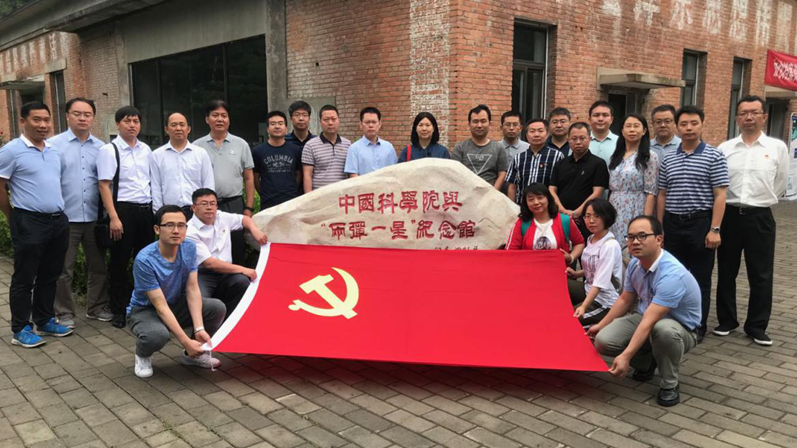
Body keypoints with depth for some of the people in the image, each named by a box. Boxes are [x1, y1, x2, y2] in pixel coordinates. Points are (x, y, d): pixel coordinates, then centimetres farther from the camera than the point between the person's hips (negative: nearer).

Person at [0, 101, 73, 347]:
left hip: (59, 220, 6)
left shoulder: (54, 151, 11)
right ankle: (20, 329, 13)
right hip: (29, 223, -6)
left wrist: (58, 214, 15)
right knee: (24, 278, 3)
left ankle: (45, 321, 27)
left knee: (49, 276, 15)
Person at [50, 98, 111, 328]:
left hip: (95, 217, 3)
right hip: (65, 218, -3)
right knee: (63, 270, 6)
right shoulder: (54, 144, -4)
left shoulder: (101, 147, 7)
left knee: (98, 266, 13)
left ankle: (97, 307, 28)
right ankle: (64, 313, 19)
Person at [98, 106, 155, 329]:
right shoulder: (109, 150, -6)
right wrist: (114, 218, -16)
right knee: (119, 262, 4)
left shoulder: (146, 150, 11)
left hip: (146, 209, 5)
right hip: (123, 209, -5)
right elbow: (104, 186, -10)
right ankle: (118, 311, 16)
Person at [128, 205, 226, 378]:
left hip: (176, 305, 6)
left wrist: (199, 328, -25)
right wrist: (186, 342, -32)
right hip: (145, 310, -5)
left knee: (217, 308, -17)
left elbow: (192, 289, -13)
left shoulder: (189, 248, -12)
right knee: (158, 335, -38)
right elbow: (161, 306, -29)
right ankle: (143, 356, 1)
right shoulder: (144, 260, -29)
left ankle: (194, 354, 8)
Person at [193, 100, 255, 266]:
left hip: (235, 205, 0)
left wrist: (249, 207, 1)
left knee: (237, 250, 4)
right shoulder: (197, 146, 5)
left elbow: (249, 178, 6)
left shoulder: (241, 144, 6)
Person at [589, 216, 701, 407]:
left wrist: (625, 356, -43)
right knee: (603, 340, -16)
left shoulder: (672, 275, -33)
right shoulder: (635, 264, -9)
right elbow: (625, 300, 10)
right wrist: (601, 325, 16)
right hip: (646, 316, 7)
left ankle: (669, 385, -14)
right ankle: (646, 363, 15)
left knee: (664, 329, -42)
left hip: (680, 329, -6)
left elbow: (649, 323, -39)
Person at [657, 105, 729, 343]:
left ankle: (698, 327, 16)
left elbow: (720, 195, -7)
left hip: (700, 223, -4)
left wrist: (715, 229, -14)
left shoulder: (713, 156, -3)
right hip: (672, 224, 4)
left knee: (700, 278, 4)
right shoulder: (668, 159, 9)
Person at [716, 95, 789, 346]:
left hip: (760, 217, -1)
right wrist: (733, 204, 5)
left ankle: (757, 327, 16)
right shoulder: (725, 148, 3)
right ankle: (726, 321, 24)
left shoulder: (778, 147, 1)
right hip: (728, 215, 2)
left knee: (761, 275, 4)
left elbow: (782, 184, 7)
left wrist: (760, 202, 10)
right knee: (726, 272, 10)